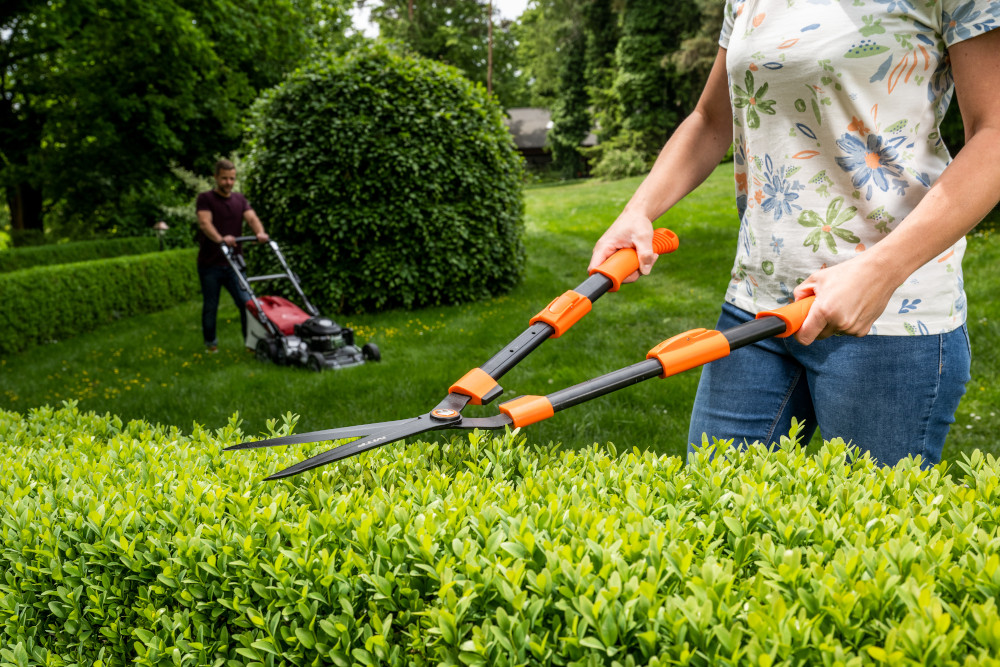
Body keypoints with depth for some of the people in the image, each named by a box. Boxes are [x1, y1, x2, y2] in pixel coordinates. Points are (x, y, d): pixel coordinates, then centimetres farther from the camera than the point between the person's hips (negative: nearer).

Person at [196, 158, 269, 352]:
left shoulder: (240, 200, 10)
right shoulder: (205, 199, -5)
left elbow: (251, 218, -7)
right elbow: (205, 222, -22)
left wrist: (260, 232, -30)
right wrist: (221, 239, -42)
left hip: (233, 263, 3)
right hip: (210, 264, -3)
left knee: (247, 303, -4)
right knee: (210, 307, 8)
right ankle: (210, 343, 24)